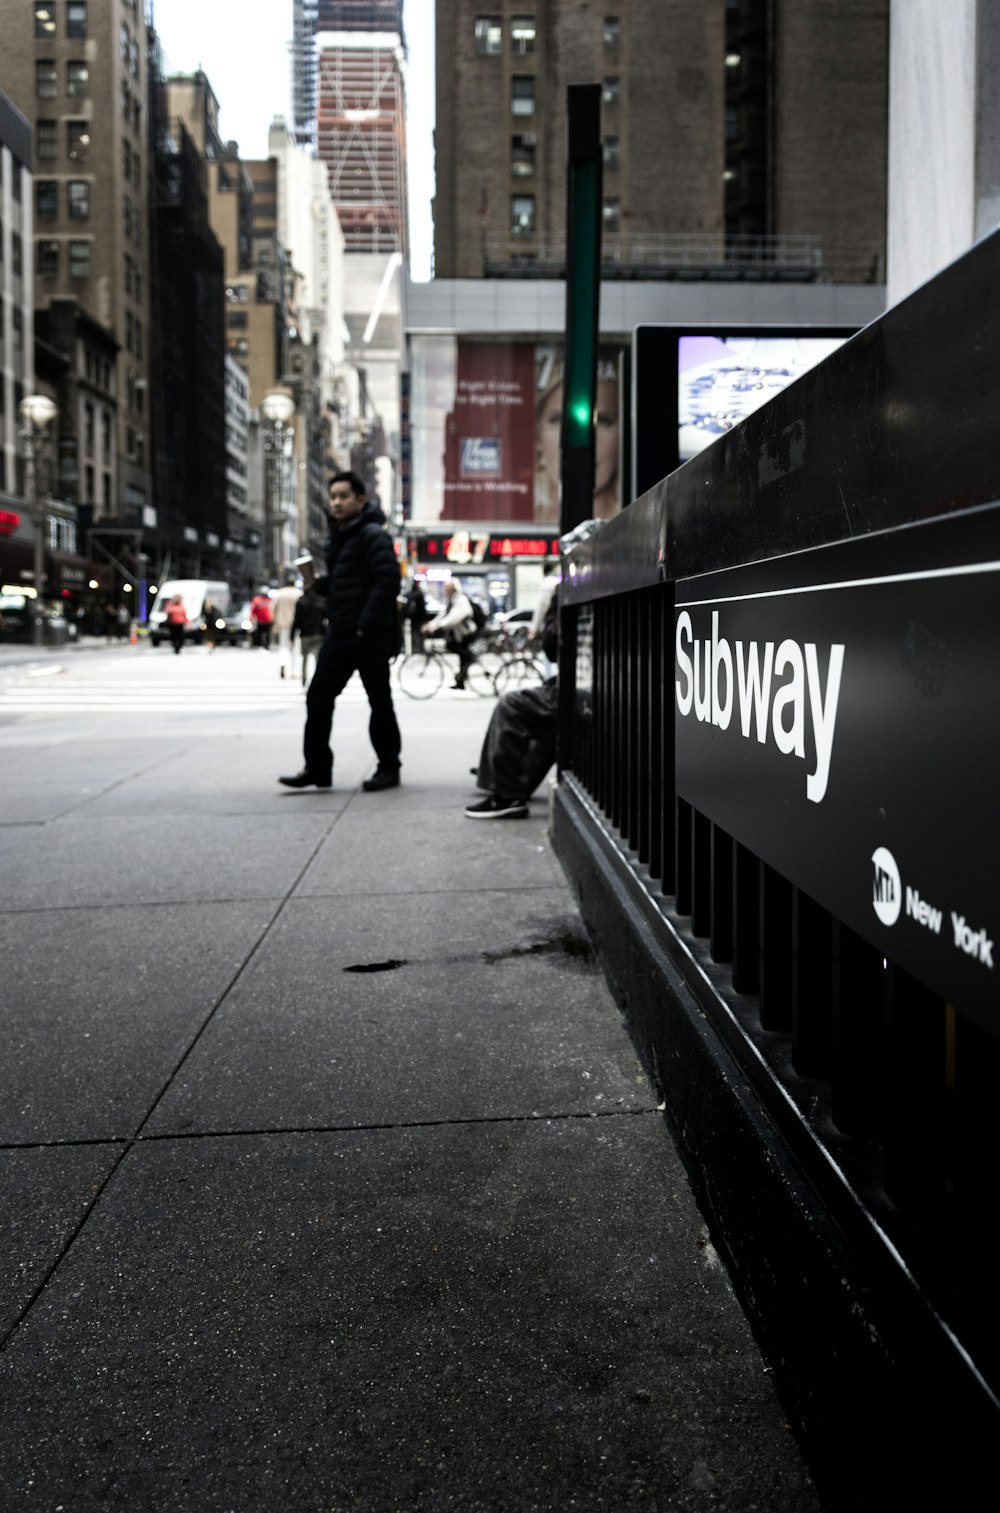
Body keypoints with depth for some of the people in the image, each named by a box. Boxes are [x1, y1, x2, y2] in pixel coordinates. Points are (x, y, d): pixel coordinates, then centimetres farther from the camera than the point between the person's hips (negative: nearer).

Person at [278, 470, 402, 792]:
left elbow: (388, 582, -20)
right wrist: (315, 582, 5)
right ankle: (317, 768, 11)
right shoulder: (338, 537, 17)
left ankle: (388, 768, 14)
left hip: (369, 636, -9)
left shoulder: (373, 536, -11)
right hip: (339, 634, 9)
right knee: (318, 699, 5)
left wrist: (366, 626, -23)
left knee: (379, 702, 3)